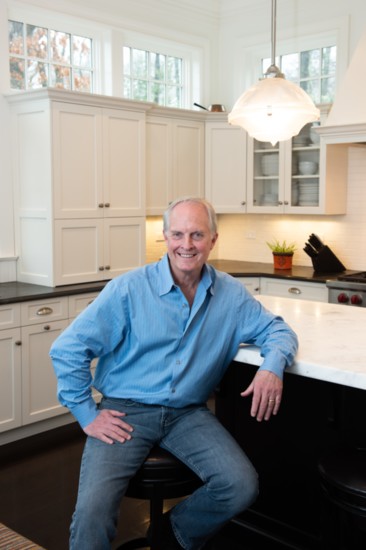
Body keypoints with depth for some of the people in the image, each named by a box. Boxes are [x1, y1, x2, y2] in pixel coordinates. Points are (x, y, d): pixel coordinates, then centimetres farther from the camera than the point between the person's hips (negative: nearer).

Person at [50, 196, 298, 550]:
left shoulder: (230, 294, 4)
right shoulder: (129, 289, -7)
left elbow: (276, 329, 13)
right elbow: (67, 349, -5)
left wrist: (273, 365, -10)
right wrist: (87, 415, -7)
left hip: (189, 414, 3)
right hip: (126, 413, -3)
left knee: (243, 487, -18)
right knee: (93, 511, -24)